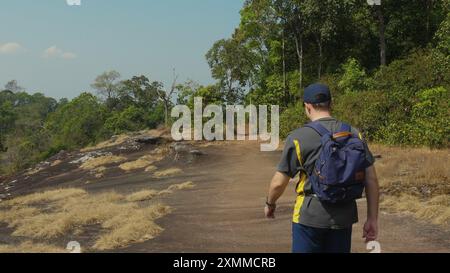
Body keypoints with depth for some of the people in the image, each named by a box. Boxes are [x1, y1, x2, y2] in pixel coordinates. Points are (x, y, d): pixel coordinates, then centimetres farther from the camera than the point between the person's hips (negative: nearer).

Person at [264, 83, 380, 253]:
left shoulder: (298, 138, -11)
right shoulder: (354, 135, 0)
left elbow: (279, 182, -6)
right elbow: (371, 179, 0)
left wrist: (270, 203, 14)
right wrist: (372, 218, 7)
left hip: (310, 215, -4)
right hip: (344, 217, 4)